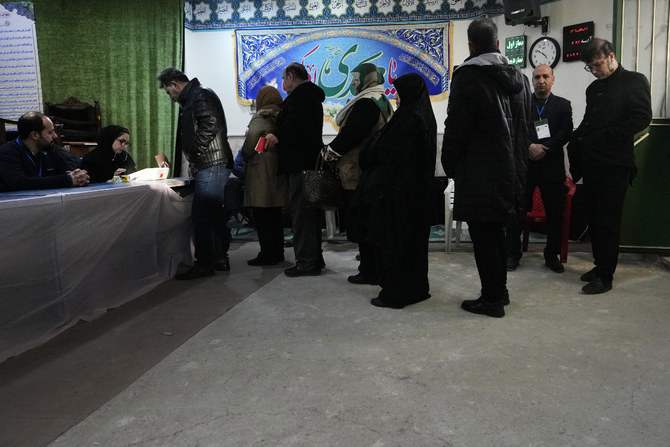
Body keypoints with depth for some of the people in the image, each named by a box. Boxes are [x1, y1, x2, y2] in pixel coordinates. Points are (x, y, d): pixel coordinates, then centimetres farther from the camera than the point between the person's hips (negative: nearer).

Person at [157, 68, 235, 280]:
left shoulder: (200, 96, -7)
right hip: (211, 166, 11)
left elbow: (211, 123, -23)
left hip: (211, 165, -11)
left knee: (201, 214, -10)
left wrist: (196, 149, -16)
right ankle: (219, 258, 21)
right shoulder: (190, 99, 24)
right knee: (213, 212, 13)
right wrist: (193, 160, 17)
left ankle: (204, 263, -6)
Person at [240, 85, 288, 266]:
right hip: (279, 170, 8)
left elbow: (250, 144, -14)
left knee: (262, 216, -2)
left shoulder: (260, 119, -9)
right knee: (275, 215, 14)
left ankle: (267, 254, 0)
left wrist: (243, 156, 4)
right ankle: (277, 252, 20)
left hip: (261, 171, -7)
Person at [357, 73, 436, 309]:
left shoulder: (408, 118, -17)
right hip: (418, 189, 10)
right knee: (414, 236, 15)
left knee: (393, 239, -2)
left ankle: (395, 293, 5)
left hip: (397, 190, -10)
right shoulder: (424, 117, 12)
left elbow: (384, 151, -16)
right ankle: (417, 287, 25)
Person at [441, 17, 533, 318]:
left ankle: (492, 299, 8)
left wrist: (450, 166, -1)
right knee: (495, 232, 18)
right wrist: (517, 162, 19)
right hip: (511, 170, 8)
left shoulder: (467, 76, -12)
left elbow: (455, 127, -14)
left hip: (479, 174, -7)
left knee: (483, 235, 1)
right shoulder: (518, 77, 11)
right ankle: (499, 290, 29)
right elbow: (526, 126, 14)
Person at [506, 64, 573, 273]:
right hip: (523, 164, -1)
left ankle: (552, 255, 19)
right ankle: (513, 254, 14)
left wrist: (543, 148, -14)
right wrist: (529, 147, -17)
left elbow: (565, 133, -3)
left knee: (555, 213, 5)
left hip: (552, 166, 1)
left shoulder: (563, 105, 10)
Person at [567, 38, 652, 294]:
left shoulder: (634, 81, -1)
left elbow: (642, 117, -11)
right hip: (591, 164, 7)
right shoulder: (594, 88, 19)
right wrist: (577, 143, 4)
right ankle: (600, 265, 21)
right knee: (594, 218, 10)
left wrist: (606, 136, -15)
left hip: (614, 165, -7)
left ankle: (605, 276, 3)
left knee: (608, 221, -4)